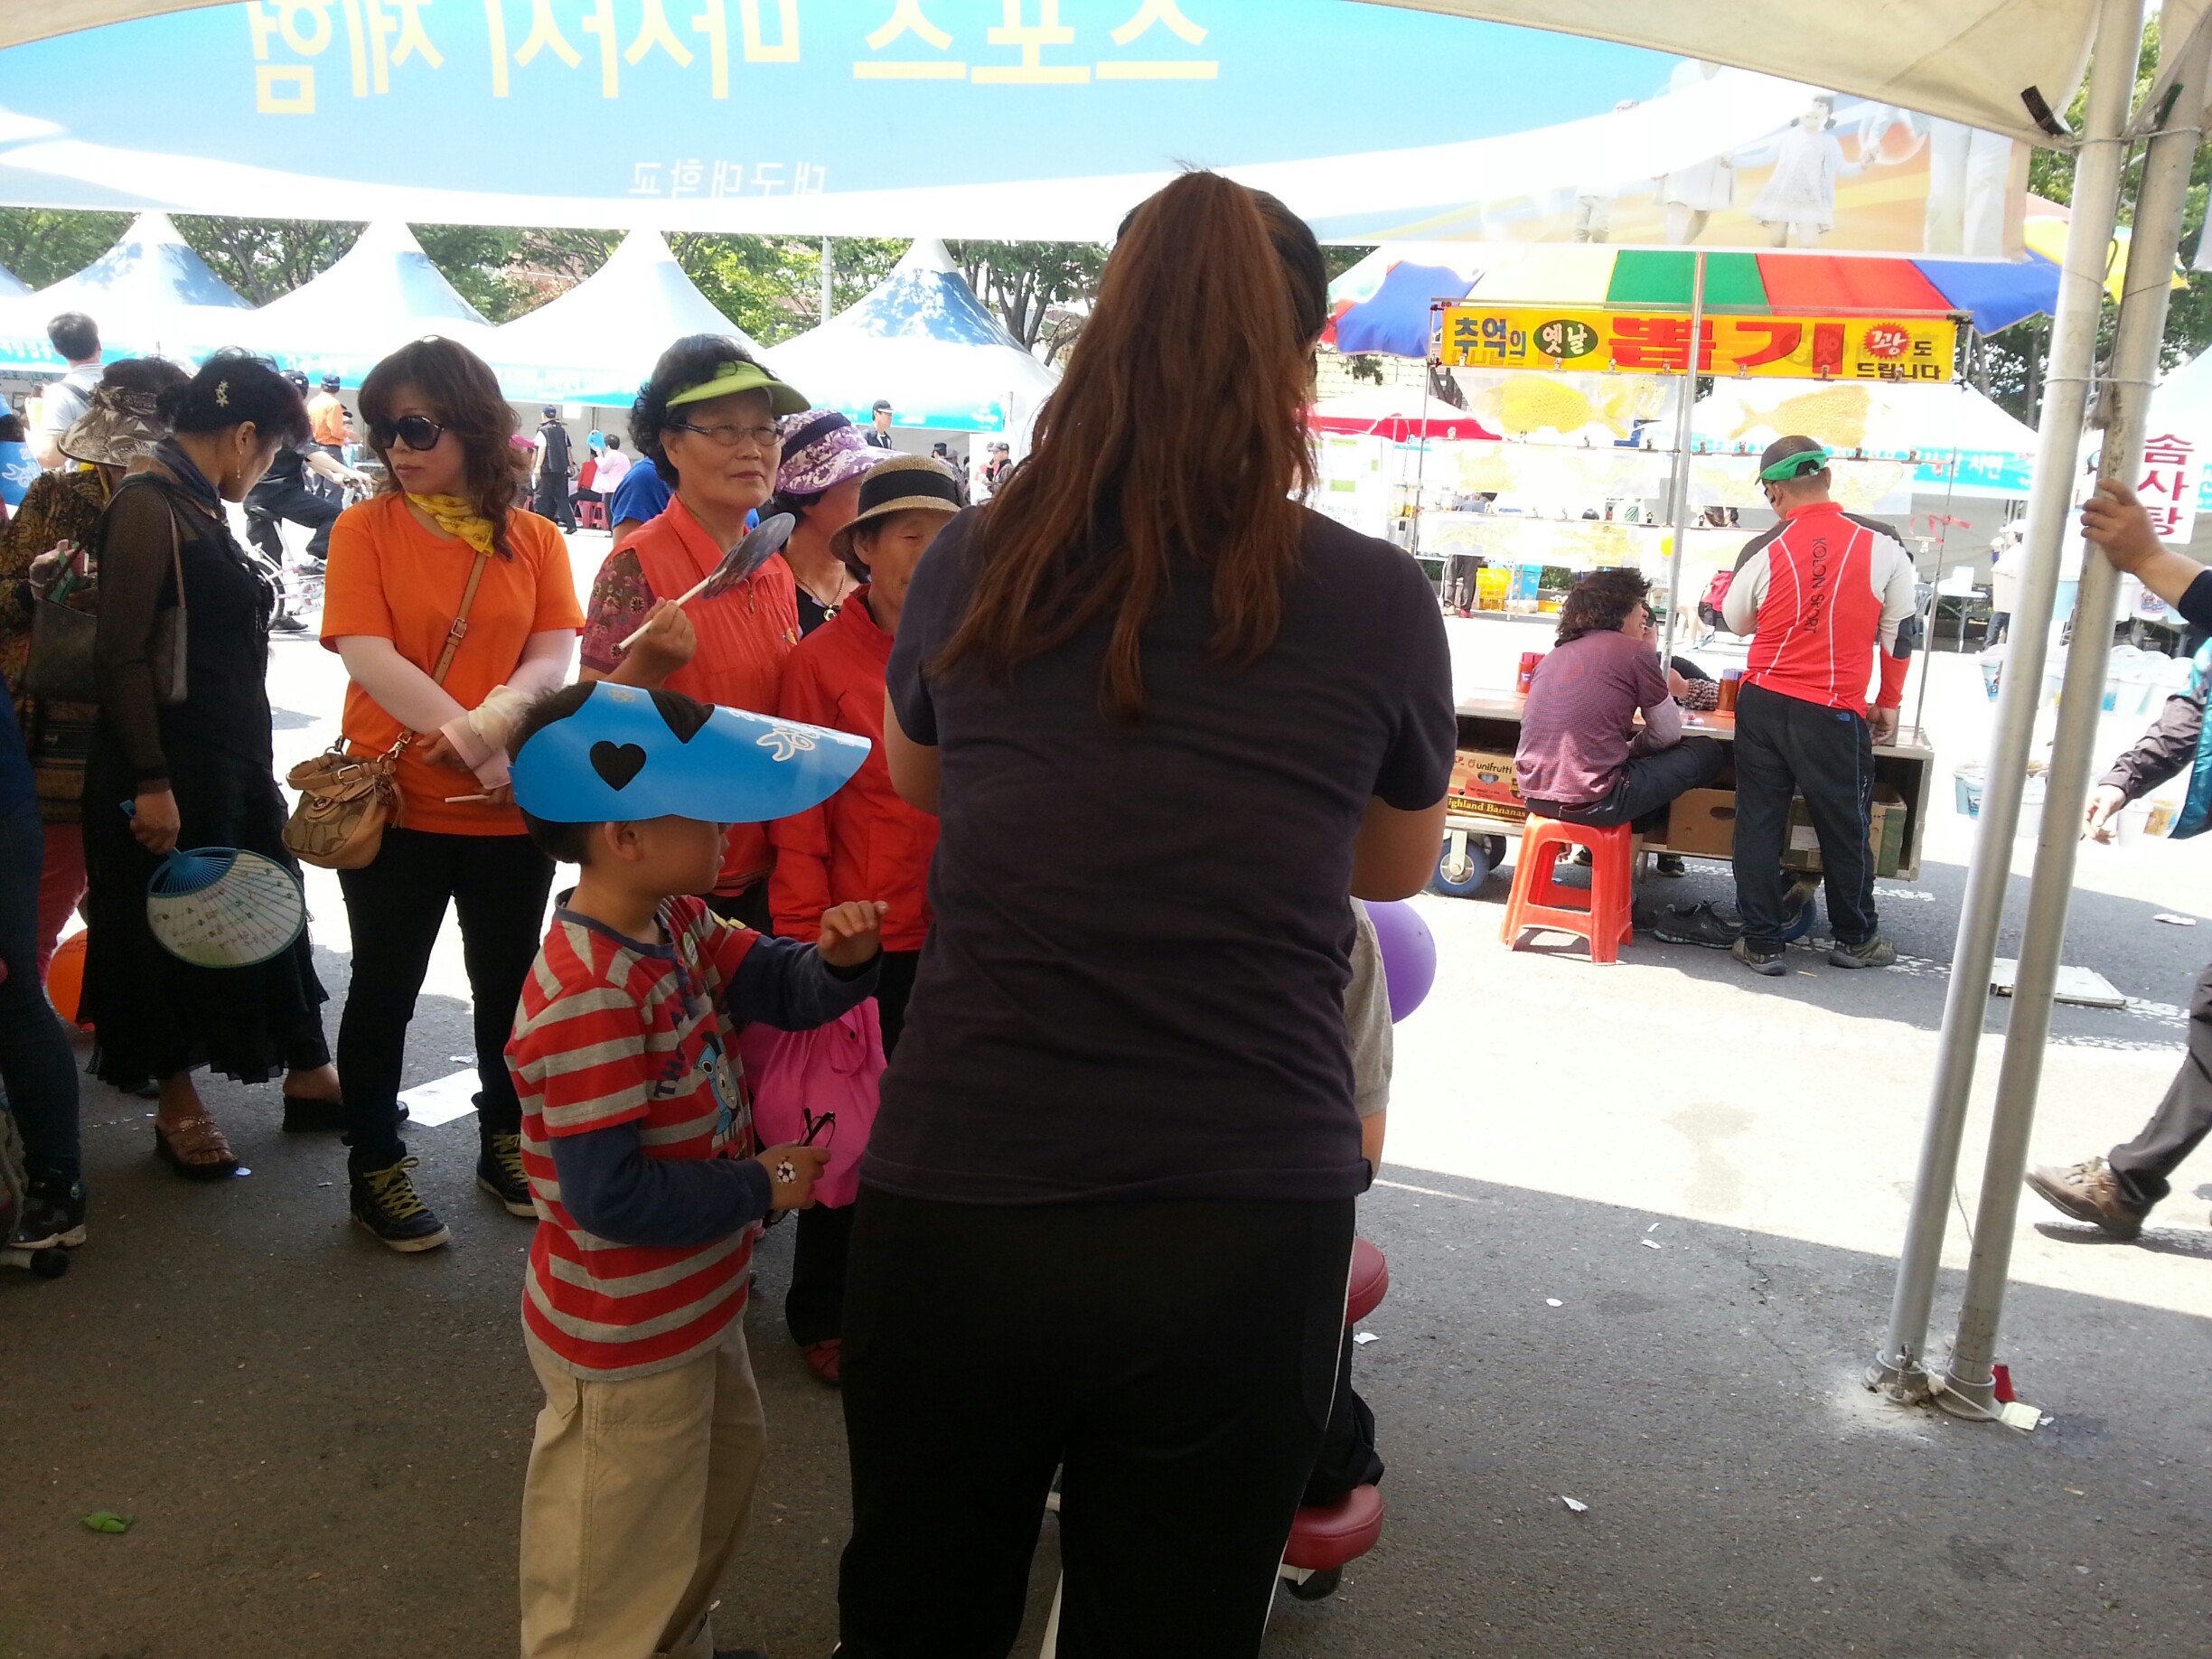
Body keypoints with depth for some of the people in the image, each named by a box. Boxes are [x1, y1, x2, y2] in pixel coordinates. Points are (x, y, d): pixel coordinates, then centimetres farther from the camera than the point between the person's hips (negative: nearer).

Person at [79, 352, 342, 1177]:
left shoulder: (200, 506, 12)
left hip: (234, 758, 9)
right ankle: (178, 1103, 20)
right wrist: (150, 783, -21)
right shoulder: (147, 504, -14)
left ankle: (307, 1072, 27)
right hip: (170, 764, -9)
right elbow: (123, 654, -18)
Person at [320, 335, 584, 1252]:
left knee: (508, 983, 15)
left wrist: (490, 723, -26)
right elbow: (368, 656, -15)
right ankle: (375, 1169, 25)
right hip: (395, 802, -2)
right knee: (384, 988, 9)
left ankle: (505, 1142, 35)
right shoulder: (365, 529, -4)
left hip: (513, 806, 2)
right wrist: (473, 743, -25)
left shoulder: (534, 540, 3)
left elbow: (552, 659, -7)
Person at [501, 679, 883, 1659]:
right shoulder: (585, 998, -33)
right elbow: (609, 1193, -32)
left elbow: (778, 988, 7)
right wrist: (761, 1191, -21)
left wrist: (838, 960, -16)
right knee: (621, 1567, 13)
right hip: (627, 1351, -10)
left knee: (721, 1472, 33)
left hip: (697, 1307, 11)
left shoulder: (679, 925, -4)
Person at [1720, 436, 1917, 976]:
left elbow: (1737, 622, 11)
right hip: (1833, 714, -1)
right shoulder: (1882, 544, -5)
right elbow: (1901, 630, 3)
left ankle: (1761, 943, 14)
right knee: (1845, 827, 13)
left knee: (1758, 823, 9)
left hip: (1763, 704, 1)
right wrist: (1889, 702, 14)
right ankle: (1855, 939, 29)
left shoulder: (1763, 551, -5)